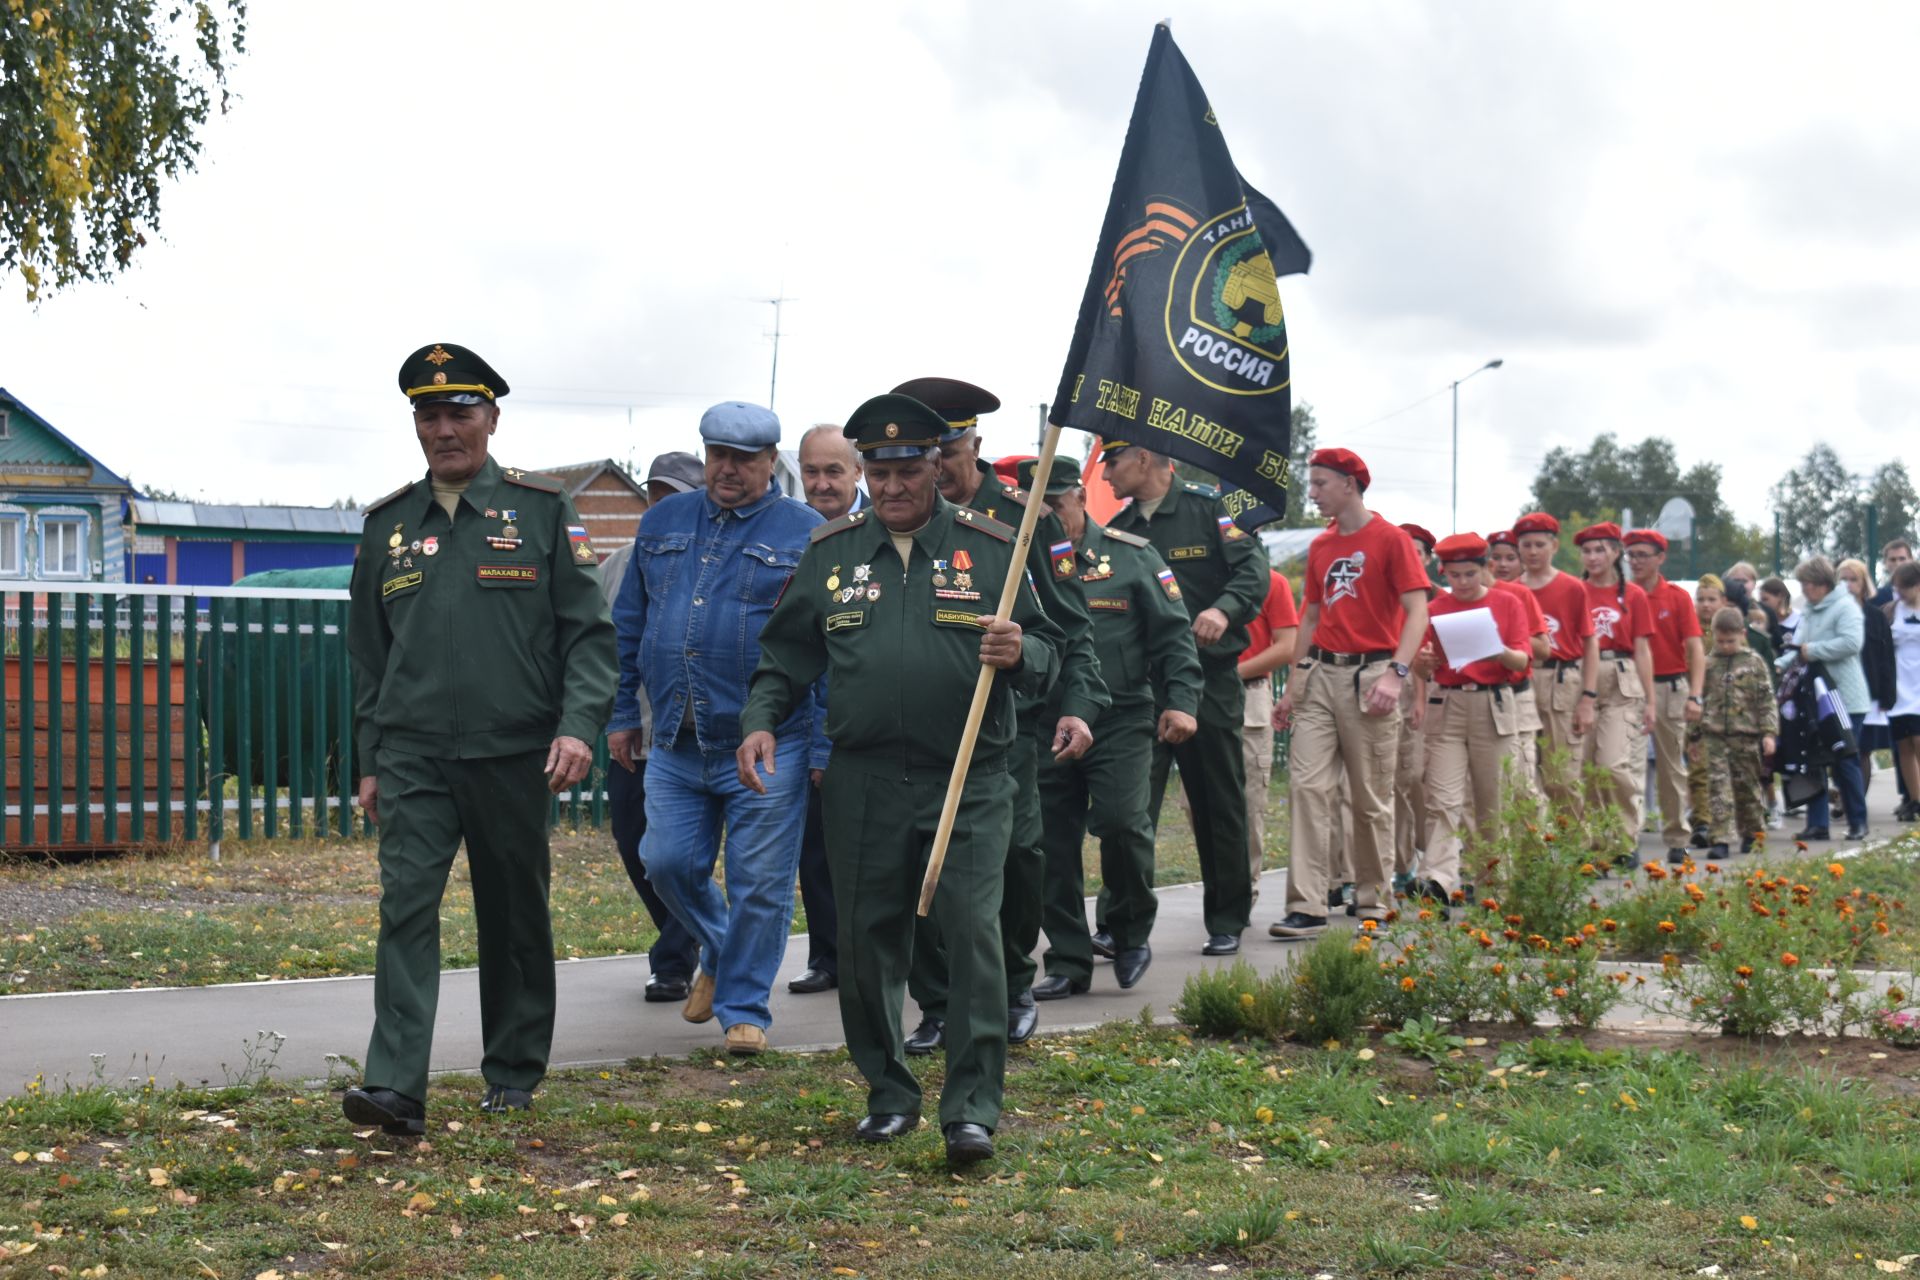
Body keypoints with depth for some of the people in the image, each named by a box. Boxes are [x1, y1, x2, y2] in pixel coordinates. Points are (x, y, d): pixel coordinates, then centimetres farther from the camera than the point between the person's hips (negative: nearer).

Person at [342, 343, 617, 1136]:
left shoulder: (541, 511, 1)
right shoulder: (387, 525, 10)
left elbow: (588, 631, -1)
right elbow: (367, 654, 15)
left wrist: (578, 725, -15)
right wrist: (368, 762, 12)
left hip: (512, 755, -1)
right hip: (413, 757, 1)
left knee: (514, 916, 9)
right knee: (406, 908, -10)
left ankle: (514, 1073, 24)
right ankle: (395, 1088, -15)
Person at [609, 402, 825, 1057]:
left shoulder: (806, 533, -2)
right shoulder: (663, 523, 11)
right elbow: (628, 627, 17)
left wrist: (827, 748, -8)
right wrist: (621, 714, 13)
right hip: (675, 743, 4)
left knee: (759, 885, 1)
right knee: (669, 863, 4)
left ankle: (743, 1008, 15)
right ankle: (719, 952, 32)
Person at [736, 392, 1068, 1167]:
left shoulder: (990, 548, 3)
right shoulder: (831, 552, 9)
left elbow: (1049, 654, 5)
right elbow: (787, 652, 16)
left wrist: (1020, 654, -18)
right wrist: (761, 720, 0)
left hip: (969, 782, -2)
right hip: (863, 784, 3)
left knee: (972, 934, -10)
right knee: (867, 939, 8)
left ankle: (972, 1109, -5)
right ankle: (889, 1094, 23)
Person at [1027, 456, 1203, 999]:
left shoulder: (1131, 555, 4)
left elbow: (1172, 634, 4)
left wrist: (1181, 702, -5)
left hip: (1120, 720, -2)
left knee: (1119, 821, -19)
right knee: (1053, 843, 2)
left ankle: (1131, 932, 7)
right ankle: (1068, 962, 14)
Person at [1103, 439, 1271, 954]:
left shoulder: (1208, 509, -2)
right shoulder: (1117, 529, 12)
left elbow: (1254, 571, -11)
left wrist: (1224, 609, -29)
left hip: (1210, 679, -3)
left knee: (1220, 803, 6)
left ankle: (1227, 921, 16)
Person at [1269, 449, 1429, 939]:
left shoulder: (1390, 540, -4)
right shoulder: (1320, 547, 15)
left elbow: (1417, 611, -10)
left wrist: (1396, 673, -21)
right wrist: (1292, 687, 17)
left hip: (1370, 675, -5)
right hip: (1320, 674, 5)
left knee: (1372, 796, 3)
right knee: (1309, 785, -5)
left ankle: (1372, 899, 16)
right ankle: (1306, 907, -8)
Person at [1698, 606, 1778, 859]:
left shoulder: (1754, 662, 2)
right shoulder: (1709, 664, 7)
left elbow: (1767, 701, 1)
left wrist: (1769, 733, -6)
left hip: (1745, 735, -1)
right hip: (1713, 735, 1)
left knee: (1747, 785, 10)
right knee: (1718, 785, -6)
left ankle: (1753, 833, 26)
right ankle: (1720, 839, -8)